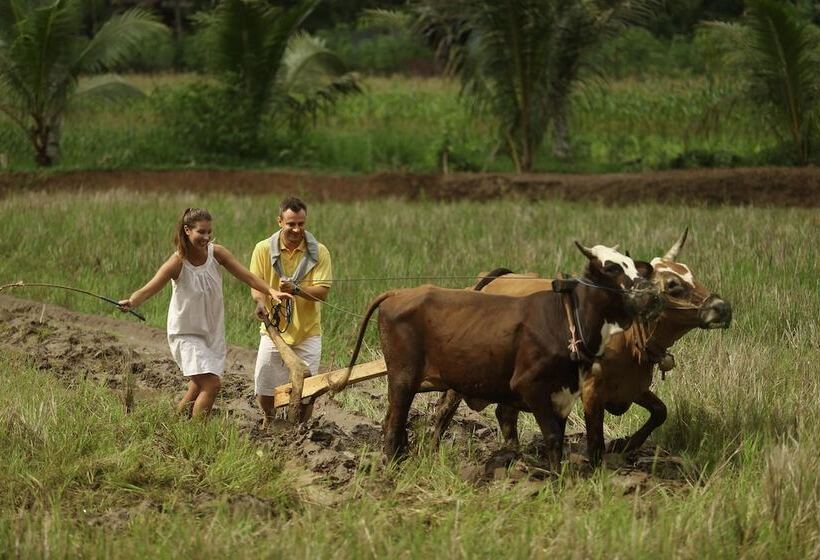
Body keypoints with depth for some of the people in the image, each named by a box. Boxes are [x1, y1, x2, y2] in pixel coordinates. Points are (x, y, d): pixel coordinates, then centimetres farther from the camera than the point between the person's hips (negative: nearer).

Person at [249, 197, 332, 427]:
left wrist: (296, 289, -30)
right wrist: (261, 303, -27)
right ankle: (268, 420, 35)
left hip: (307, 332, -1)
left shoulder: (319, 252, -6)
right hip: (273, 329, 1)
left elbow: (322, 292, -12)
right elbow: (255, 284, -4)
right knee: (264, 385, 6)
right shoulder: (264, 249, -4)